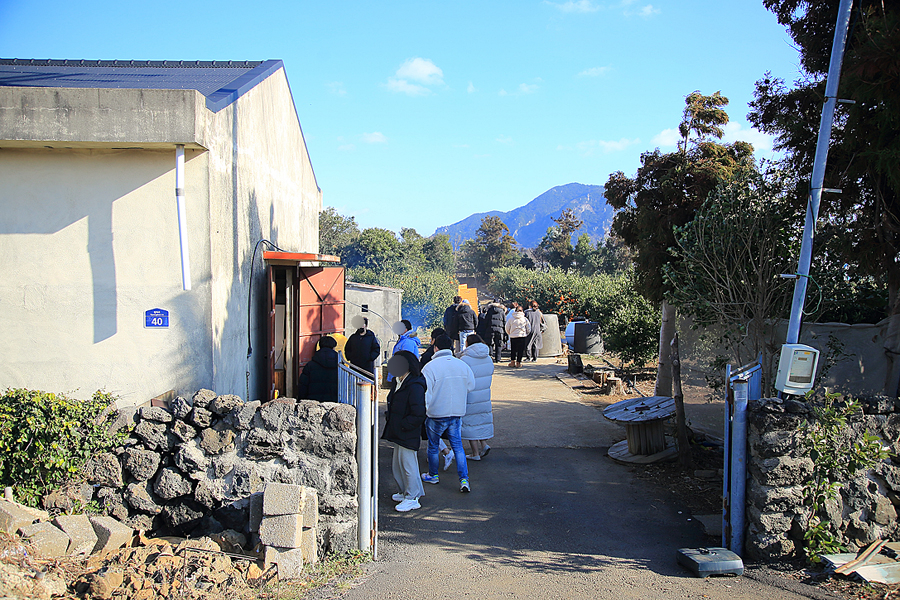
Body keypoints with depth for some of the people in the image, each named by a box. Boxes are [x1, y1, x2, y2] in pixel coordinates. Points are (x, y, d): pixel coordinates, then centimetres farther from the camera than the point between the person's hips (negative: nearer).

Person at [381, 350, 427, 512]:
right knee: (397, 465, 19)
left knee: (408, 465, 0)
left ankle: (412, 499, 13)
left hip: (408, 436, -10)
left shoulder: (415, 387, -21)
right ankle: (405, 493, 35)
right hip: (398, 434, 10)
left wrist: (401, 425, -19)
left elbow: (418, 415, -24)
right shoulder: (397, 382, 10)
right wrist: (389, 420, 11)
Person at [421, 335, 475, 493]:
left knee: (433, 446, 15)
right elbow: (470, 386, 11)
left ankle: (433, 475, 32)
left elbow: (425, 392, -16)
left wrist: (423, 411, -3)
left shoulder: (430, 367, -16)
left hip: (436, 414, -4)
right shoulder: (462, 365, -1)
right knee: (457, 445, 11)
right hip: (457, 413, 4)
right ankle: (464, 479, 2)